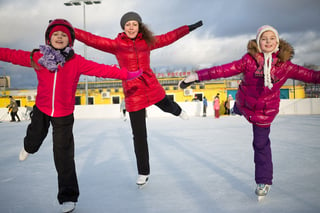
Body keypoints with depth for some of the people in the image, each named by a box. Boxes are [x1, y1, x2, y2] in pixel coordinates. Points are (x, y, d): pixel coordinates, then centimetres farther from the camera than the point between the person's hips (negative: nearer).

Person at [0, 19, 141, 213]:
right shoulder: (38, 57, -7)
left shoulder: (76, 62, -13)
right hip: (41, 109, 3)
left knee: (64, 154, -1)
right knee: (35, 137, 27)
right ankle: (29, 147, 69)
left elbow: (102, 69, -15)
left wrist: (126, 74, -16)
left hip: (64, 114, -2)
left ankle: (68, 196, 12)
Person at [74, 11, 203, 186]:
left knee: (168, 107, 29)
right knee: (139, 135, 4)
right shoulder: (116, 45, -6)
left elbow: (168, 37, 11)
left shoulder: (147, 42, 2)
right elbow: (91, 39, -14)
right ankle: (143, 172, 22)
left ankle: (178, 110, 71)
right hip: (133, 94, -2)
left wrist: (190, 27, 15)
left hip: (152, 89, 2)